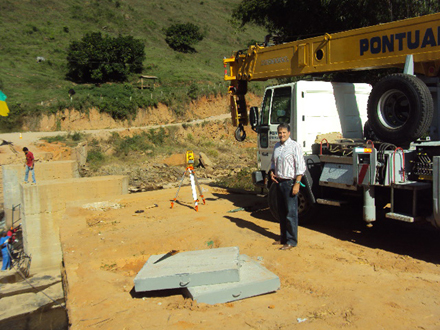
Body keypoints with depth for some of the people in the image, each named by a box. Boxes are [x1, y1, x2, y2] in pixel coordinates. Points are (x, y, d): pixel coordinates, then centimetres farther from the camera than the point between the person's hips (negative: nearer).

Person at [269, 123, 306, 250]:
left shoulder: (295, 146, -10)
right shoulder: (276, 146, 12)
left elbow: (300, 167, -12)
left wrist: (297, 183, -18)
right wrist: (272, 172, 5)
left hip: (290, 182, -7)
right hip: (279, 182, 7)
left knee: (291, 213, -4)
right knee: (281, 212, 14)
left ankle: (291, 241, 4)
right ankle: (283, 237, 25)